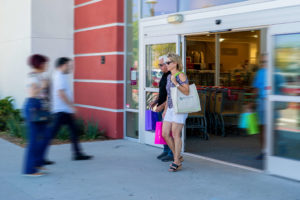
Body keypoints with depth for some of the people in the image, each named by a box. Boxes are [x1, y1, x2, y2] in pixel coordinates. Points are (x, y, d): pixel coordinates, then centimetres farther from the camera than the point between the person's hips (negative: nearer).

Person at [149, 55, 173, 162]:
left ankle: (172, 154, 4)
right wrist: (156, 101, 12)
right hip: (162, 108, 9)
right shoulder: (164, 75, 14)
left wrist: (162, 105, -20)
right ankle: (166, 151, 24)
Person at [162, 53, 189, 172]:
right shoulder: (169, 77, 14)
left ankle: (177, 163, 2)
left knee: (176, 135, -7)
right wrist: (165, 109, 22)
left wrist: (176, 83, -24)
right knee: (165, 134, 3)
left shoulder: (181, 76, -10)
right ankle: (178, 157, 18)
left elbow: (187, 92, -18)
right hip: (170, 109, 8)